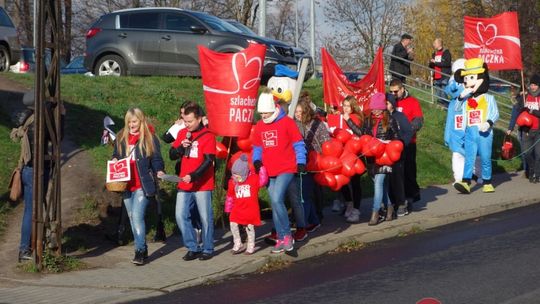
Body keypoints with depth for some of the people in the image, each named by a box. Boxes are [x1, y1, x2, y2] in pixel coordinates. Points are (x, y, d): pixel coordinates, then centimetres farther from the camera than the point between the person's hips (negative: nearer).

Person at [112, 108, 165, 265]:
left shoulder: (149, 138, -2)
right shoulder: (121, 138, 11)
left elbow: (156, 159, -2)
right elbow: (116, 155, 22)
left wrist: (159, 171, -20)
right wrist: (114, 160, -1)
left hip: (142, 185, -6)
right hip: (126, 185, 6)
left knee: (137, 216, -16)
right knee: (132, 217, 12)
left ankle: (140, 251, -12)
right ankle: (142, 249, 24)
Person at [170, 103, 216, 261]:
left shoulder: (208, 136, -8)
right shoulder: (182, 133, 9)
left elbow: (208, 161, -14)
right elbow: (172, 155, 10)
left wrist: (193, 176, -25)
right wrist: (181, 147, -10)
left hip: (202, 185, -5)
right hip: (184, 185, 5)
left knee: (205, 218, 2)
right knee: (181, 216, 2)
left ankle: (207, 249, 13)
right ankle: (193, 248, 12)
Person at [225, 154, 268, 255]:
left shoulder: (254, 179, -3)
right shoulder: (233, 182, 6)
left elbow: (263, 181, -20)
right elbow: (230, 197, 14)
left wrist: (262, 168, -23)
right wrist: (228, 209, 17)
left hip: (251, 209, -3)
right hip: (238, 209, 3)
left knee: (250, 227, 3)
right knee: (233, 224, -6)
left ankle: (251, 246, 18)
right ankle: (238, 245, 9)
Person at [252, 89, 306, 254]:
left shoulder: (287, 122, -6)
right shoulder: (259, 126, 8)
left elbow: (298, 144, -3)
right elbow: (257, 147, 18)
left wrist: (300, 162, -11)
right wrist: (256, 160, 0)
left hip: (286, 169, -6)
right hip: (269, 172, 6)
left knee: (276, 199, -21)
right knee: (275, 204, 8)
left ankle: (286, 235, -7)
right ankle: (282, 239, 16)